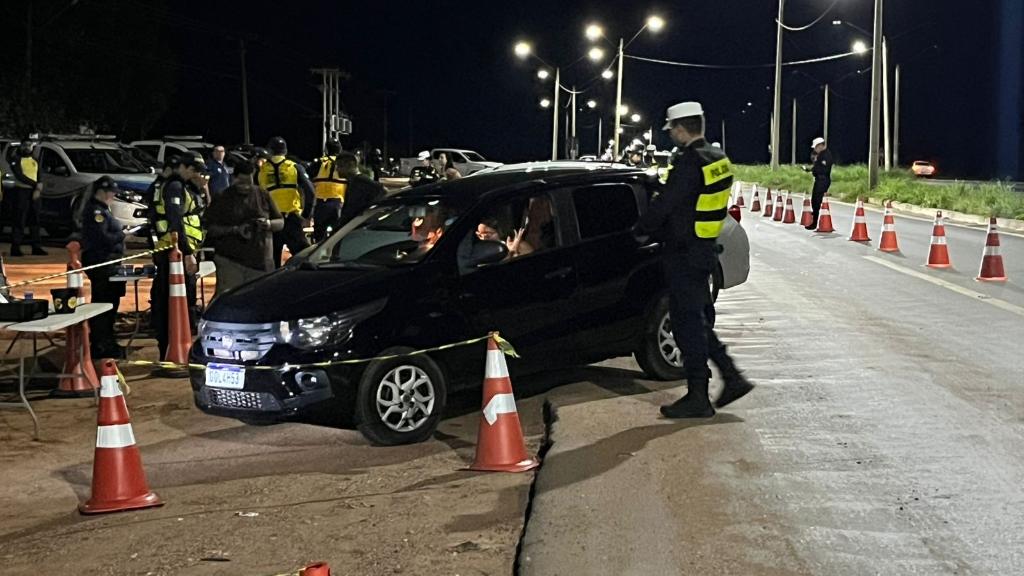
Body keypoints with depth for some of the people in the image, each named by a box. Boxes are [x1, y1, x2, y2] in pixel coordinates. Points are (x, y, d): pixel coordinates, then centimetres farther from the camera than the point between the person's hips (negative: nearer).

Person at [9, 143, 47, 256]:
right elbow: (20, 176, -14)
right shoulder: (16, 161, -2)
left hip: (35, 193, 6)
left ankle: (36, 247, 10)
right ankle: (15, 248, -6)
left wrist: (38, 189, -9)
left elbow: (39, 177, 9)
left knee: (35, 221, 7)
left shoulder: (35, 161, 16)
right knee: (19, 220, -7)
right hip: (22, 191, -6)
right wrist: (35, 184, -17)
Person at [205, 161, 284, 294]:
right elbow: (211, 229, -1)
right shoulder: (223, 198, 5)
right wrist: (235, 230, -15)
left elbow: (281, 223, 14)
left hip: (260, 261, 2)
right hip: (230, 262, -2)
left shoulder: (262, 195, 11)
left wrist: (269, 224, -9)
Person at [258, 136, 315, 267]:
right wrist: (306, 215, 3)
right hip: (292, 218, -2)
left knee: (273, 259, 11)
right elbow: (309, 192, -6)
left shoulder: (261, 171, 4)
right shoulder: (295, 168, 0)